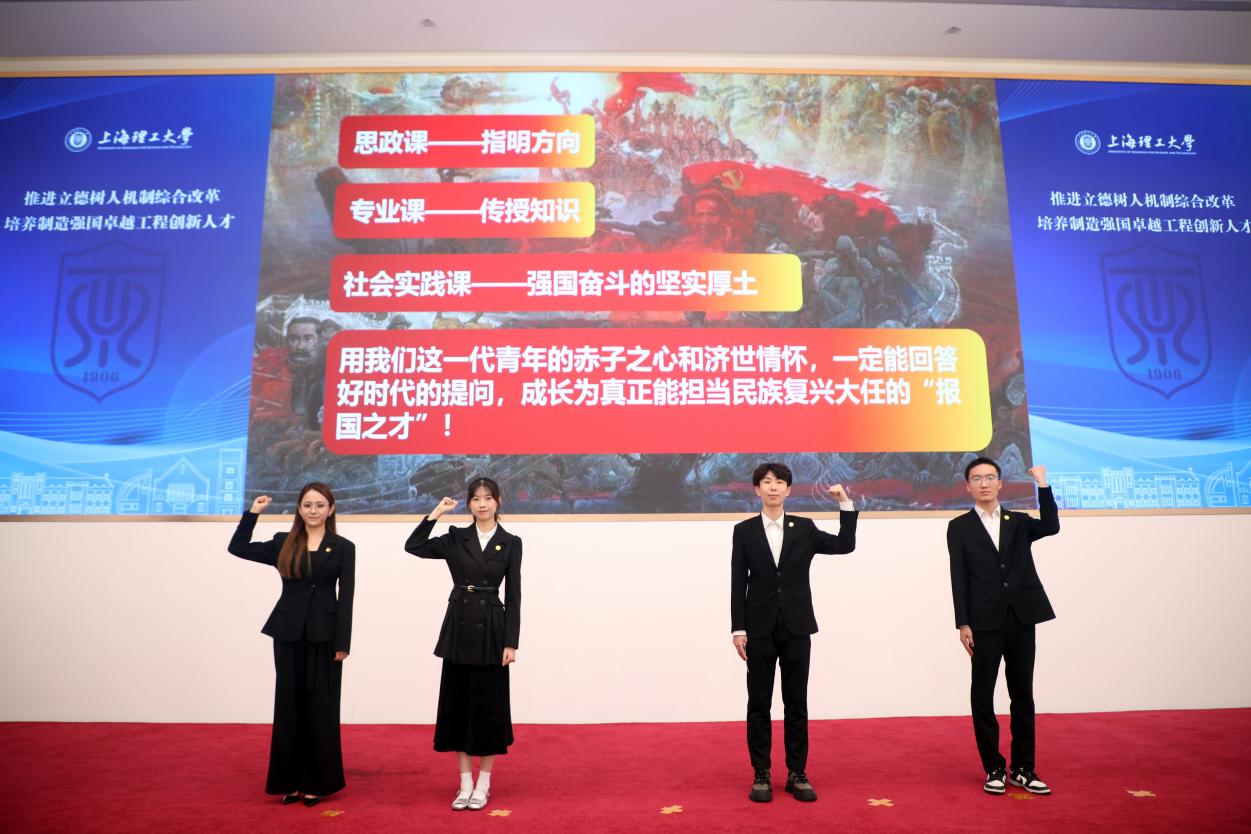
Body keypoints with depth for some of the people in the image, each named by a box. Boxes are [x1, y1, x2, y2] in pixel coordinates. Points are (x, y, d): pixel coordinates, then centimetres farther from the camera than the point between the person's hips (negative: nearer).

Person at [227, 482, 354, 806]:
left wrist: (342, 642, -8)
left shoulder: (343, 548, -1)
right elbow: (237, 548, 10)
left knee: (320, 707, 5)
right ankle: (291, 781, 21)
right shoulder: (283, 543, 7)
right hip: (289, 633, 2)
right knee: (289, 706, 9)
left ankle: (316, 782, 17)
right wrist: (253, 512, 3)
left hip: (324, 635, -2)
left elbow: (345, 597, -4)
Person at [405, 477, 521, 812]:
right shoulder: (455, 538, 5)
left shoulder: (511, 543, -1)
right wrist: (435, 513, -7)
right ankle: (465, 783, 21)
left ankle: (483, 784, 20)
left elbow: (513, 596, -3)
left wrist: (510, 642, -7)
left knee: (488, 704, 5)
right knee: (458, 703, 8)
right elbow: (413, 546, -3)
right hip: (458, 627, 2)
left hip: (491, 629, -2)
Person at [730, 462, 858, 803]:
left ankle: (797, 774, 18)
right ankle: (761, 775, 15)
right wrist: (738, 629, -6)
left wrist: (845, 503, -4)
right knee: (759, 703, 4)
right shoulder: (744, 530, 1)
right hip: (760, 628, -1)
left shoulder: (804, 528, 6)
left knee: (796, 703, 7)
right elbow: (738, 583, -1)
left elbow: (845, 545, 2)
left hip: (796, 627, 1)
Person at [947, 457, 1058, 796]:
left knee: (1022, 695, 9)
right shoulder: (960, 527, 4)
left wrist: (1042, 483, -9)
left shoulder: (1019, 522, 12)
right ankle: (994, 769, 15)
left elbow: (1051, 527, -10)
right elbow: (959, 578, -2)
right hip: (984, 622, -2)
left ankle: (1023, 768, 20)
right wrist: (963, 624, -8)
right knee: (982, 696, 3)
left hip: (1021, 619, 2)